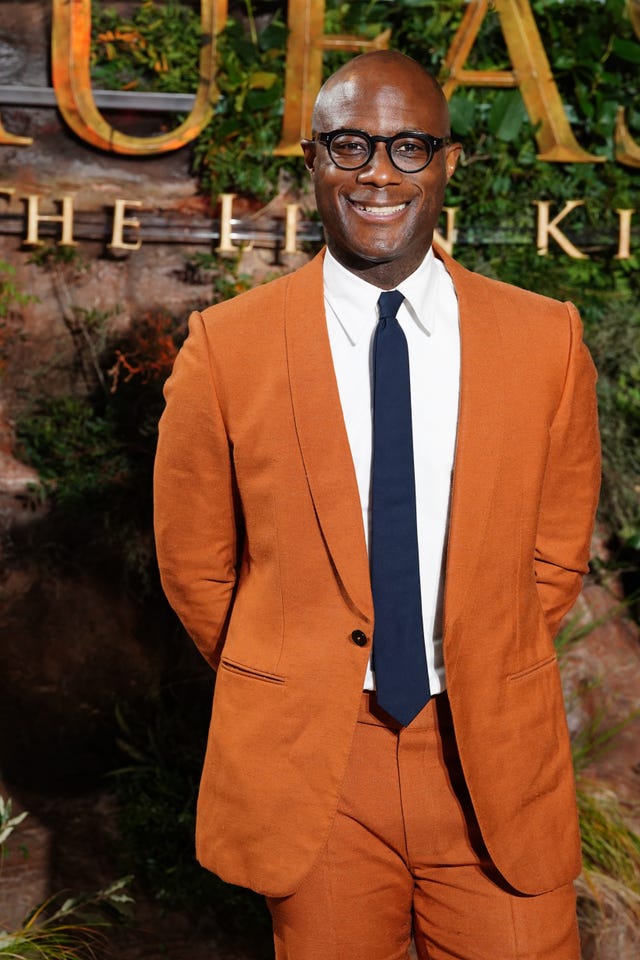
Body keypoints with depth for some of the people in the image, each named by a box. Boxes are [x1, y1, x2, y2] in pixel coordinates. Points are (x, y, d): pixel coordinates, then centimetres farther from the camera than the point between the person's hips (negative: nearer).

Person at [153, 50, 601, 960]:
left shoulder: (548, 340, -2)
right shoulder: (227, 346, -6)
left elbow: (557, 552, 8)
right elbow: (194, 565, 3)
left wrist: (482, 677, 9)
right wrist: (284, 689, 8)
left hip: (494, 760, 1)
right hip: (310, 761, -1)